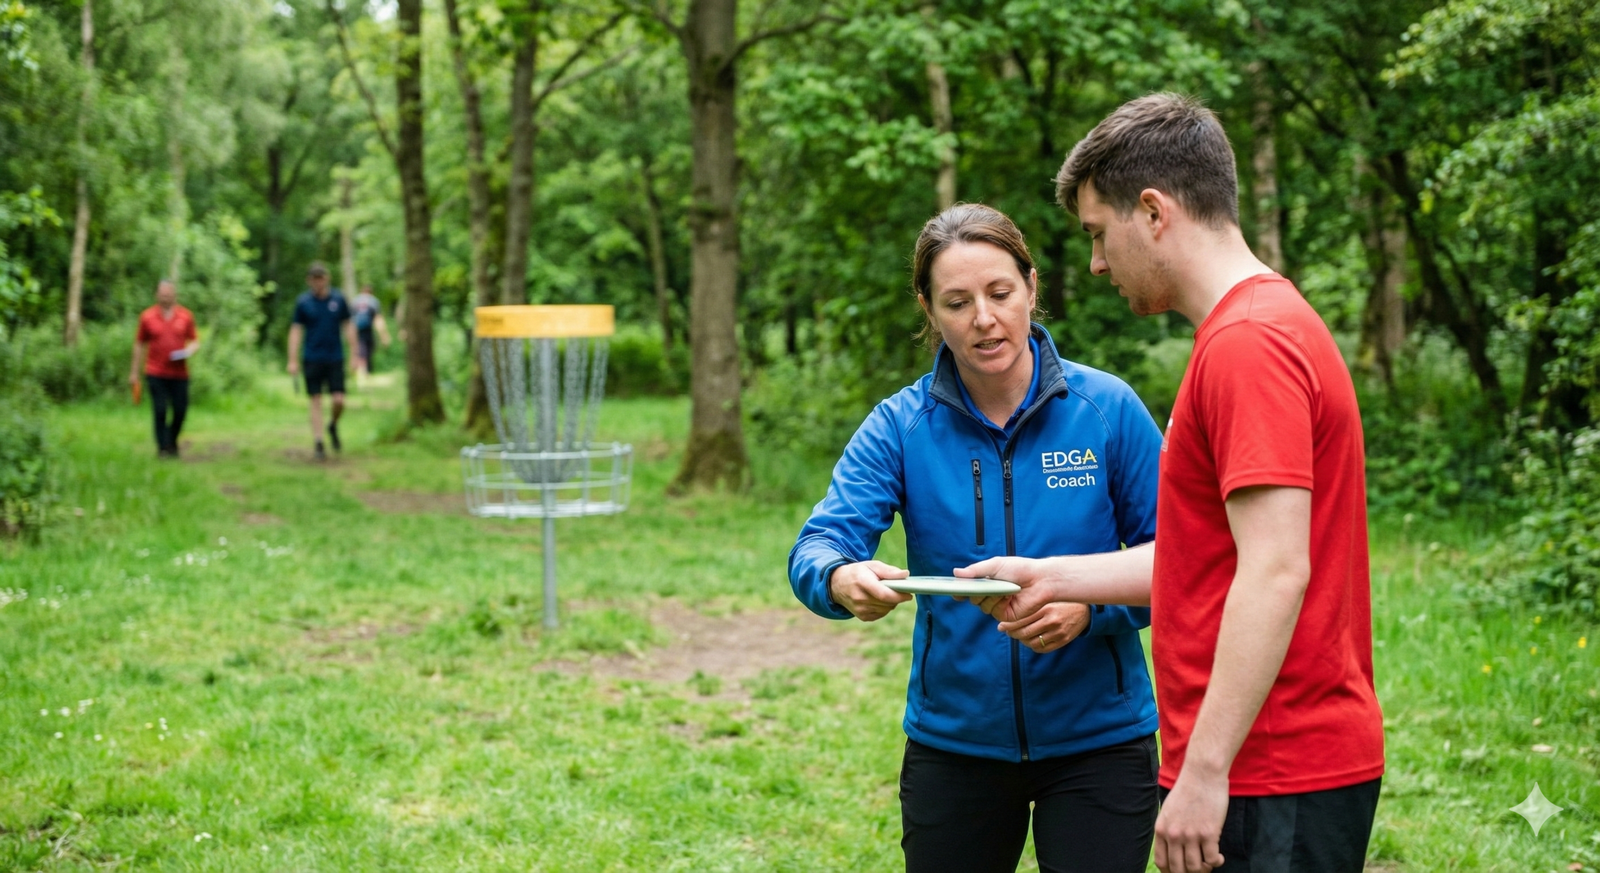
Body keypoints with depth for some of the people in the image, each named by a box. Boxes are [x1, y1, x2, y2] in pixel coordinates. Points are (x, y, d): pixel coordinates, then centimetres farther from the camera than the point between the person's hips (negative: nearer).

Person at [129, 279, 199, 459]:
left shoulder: (186, 316, 6)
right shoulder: (147, 317, 3)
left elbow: (195, 341, 13)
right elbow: (139, 345, 9)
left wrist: (189, 350, -11)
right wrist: (134, 372, 9)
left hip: (179, 374, 2)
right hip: (156, 374, -2)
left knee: (180, 411, 2)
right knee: (160, 411, -7)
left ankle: (172, 443, 25)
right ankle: (163, 448, 1)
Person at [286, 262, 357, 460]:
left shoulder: (338, 299, 2)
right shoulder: (303, 302, 0)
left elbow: (348, 327, 8)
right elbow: (296, 331, 2)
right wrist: (293, 360, -3)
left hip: (335, 358, 1)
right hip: (312, 359, -1)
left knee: (339, 401, -5)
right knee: (316, 401, 0)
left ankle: (333, 426, 26)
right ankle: (319, 445, 5)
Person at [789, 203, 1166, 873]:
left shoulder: (1107, 409, -8)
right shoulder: (900, 427, -5)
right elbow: (817, 546, -15)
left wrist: (1090, 608, -25)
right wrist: (842, 579, -38)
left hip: (1097, 739, -2)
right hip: (952, 740, 2)